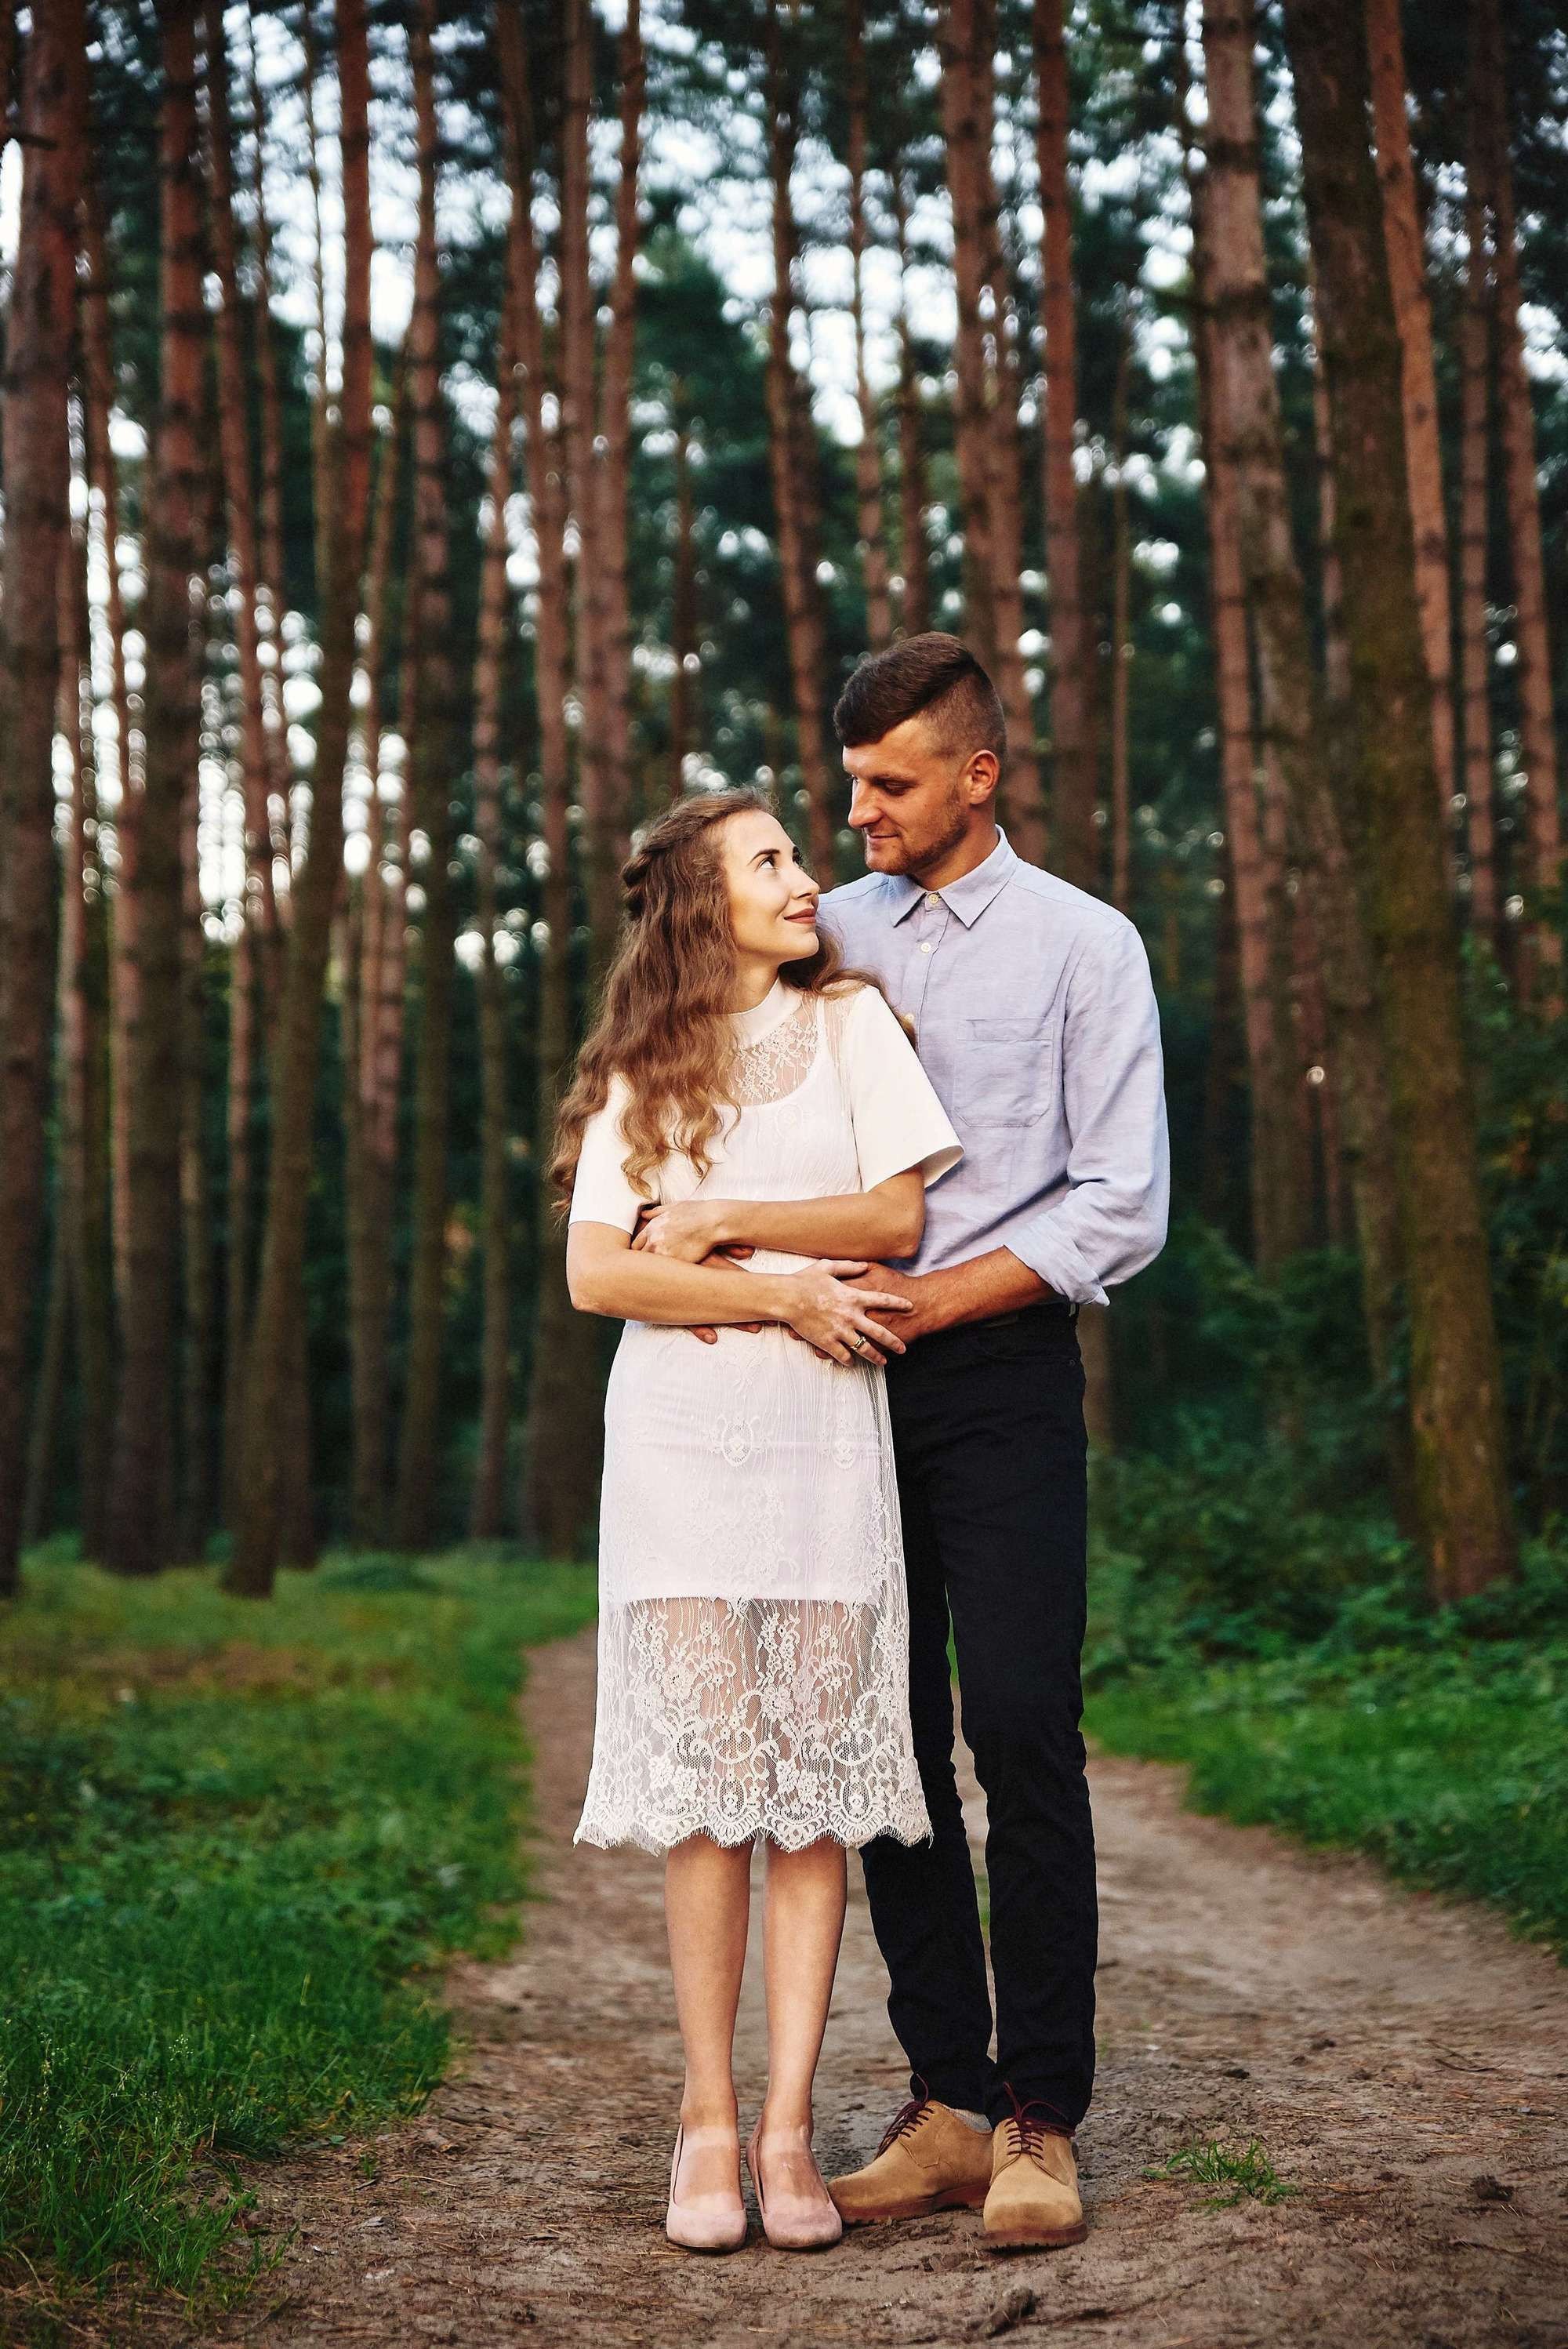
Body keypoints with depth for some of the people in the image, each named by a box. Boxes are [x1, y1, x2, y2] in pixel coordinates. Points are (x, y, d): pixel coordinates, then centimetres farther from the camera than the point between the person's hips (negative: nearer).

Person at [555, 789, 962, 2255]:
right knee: (704, 1779, -3)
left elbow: (896, 1215, 2)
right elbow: (594, 1274, 0)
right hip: (678, 1434, 0)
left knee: (817, 1783, -4)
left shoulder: (846, 1019, 12)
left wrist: (721, 1223, -3)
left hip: (821, 1434, 0)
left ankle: (787, 2128, -1)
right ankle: (707, 2121, 4)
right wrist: (782, 1294, -8)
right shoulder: (638, 1073, 11)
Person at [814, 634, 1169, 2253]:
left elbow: (1123, 1208, -3)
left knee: (1021, 1736, -8)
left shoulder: (1082, 945, 3)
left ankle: (1042, 2120, -1)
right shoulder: (827, 934, 14)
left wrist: (933, 1300, -10)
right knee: (884, 1742, 2)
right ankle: (945, 2105, 9)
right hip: (847, 1374, 4)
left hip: (1000, 1368, -4)